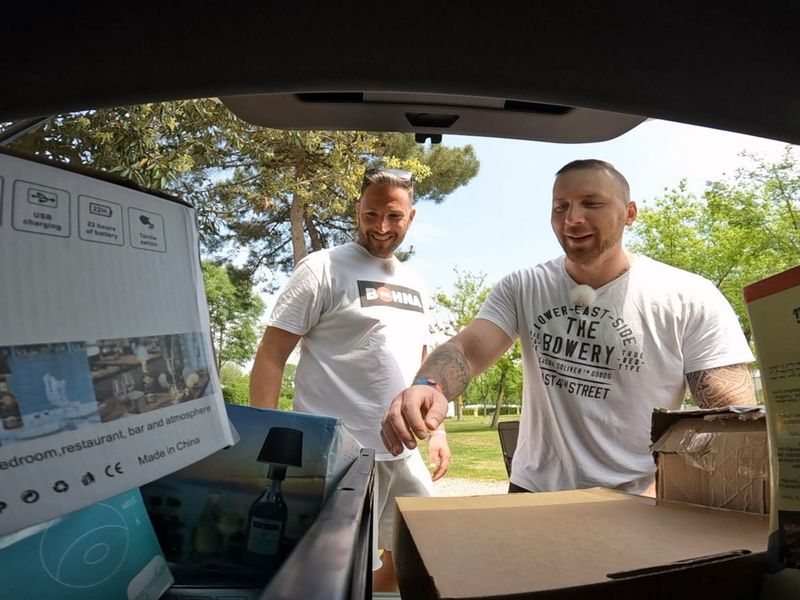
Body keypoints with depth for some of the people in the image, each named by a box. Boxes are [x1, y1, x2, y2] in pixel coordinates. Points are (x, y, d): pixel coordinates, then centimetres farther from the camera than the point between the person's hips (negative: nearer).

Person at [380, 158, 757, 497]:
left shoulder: (690, 300, -7)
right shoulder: (522, 288, 0)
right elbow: (467, 349, -12)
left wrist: (658, 499, -23)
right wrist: (428, 387, -34)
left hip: (638, 509, -1)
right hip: (533, 494, 2)